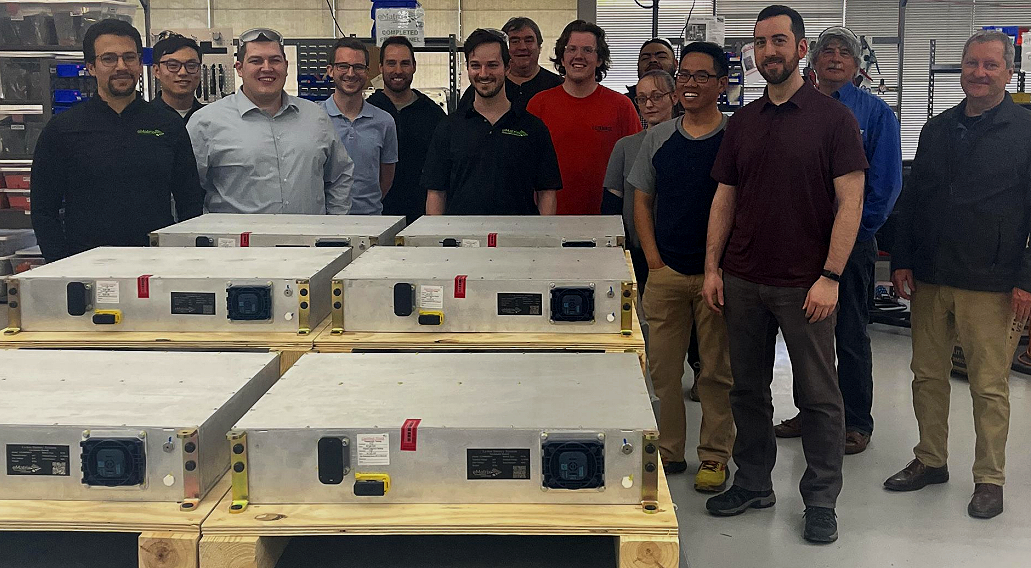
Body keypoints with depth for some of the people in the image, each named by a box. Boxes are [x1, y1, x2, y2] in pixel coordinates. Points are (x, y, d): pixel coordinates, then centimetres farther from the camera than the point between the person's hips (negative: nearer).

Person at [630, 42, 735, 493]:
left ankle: (715, 455, 19)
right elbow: (641, 201, 12)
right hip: (665, 271, 3)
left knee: (716, 371, 6)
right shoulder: (658, 138, 7)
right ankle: (667, 450, 21)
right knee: (661, 366, 7)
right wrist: (654, 258, 2)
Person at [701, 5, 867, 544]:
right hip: (743, 281, 5)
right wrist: (712, 266, 5)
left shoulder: (833, 117, -4)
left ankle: (821, 501, 15)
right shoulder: (742, 122, 10)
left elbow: (850, 202, -8)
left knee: (818, 397, 4)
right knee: (748, 389, 12)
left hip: (806, 285, -4)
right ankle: (753, 484, 26)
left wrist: (830, 276, -15)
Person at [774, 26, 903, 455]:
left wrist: (857, 229, -9)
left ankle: (857, 423, 14)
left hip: (850, 242, -4)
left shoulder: (876, 113, -1)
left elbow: (886, 181, -5)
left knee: (850, 336, 3)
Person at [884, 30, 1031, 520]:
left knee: (989, 386, 2)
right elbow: (912, 200, 16)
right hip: (929, 278, 5)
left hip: (991, 286, -5)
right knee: (928, 375, 11)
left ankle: (989, 479, 14)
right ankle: (930, 461, 26)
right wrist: (902, 261, 8)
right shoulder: (937, 130, 13)